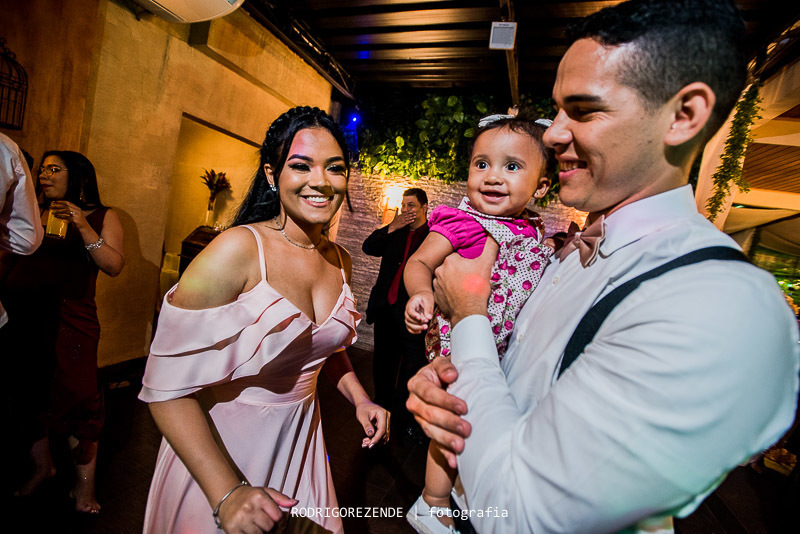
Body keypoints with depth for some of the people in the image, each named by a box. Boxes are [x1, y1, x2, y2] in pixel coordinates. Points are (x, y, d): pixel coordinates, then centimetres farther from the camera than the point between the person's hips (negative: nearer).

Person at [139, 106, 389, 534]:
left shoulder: (340, 261, -4)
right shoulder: (238, 250, -23)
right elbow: (168, 387, -22)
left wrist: (360, 399, -2)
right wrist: (227, 494, -25)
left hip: (299, 440, 6)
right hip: (219, 444, -5)